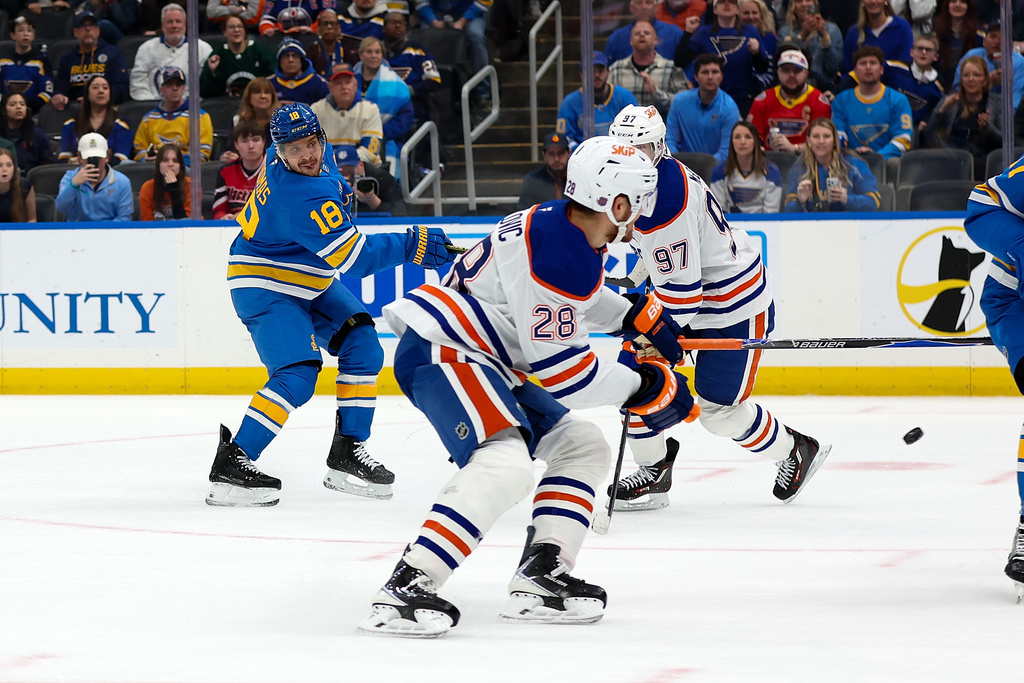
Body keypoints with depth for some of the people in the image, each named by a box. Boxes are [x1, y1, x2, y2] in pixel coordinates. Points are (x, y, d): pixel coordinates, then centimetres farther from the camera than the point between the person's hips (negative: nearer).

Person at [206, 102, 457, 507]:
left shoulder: (321, 157, -6)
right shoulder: (301, 197, -34)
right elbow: (352, 257, -32)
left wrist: (339, 190, 21)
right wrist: (411, 246, -28)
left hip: (308, 283, 10)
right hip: (263, 287, -10)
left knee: (362, 348, 3)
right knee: (297, 374, -23)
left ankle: (347, 454, 9)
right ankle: (231, 464, -19)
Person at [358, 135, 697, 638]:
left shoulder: (564, 226, 8)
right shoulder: (555, 252, -23)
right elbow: (562, 370, -20)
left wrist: (637, 317, 33)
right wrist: (642, 387, -10)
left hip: (490, 360, 11)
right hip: (440, 351, -11)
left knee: (583, 448, 12)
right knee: (504, 465, -32)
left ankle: (540, 580, 4)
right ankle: (404, 591, -35)